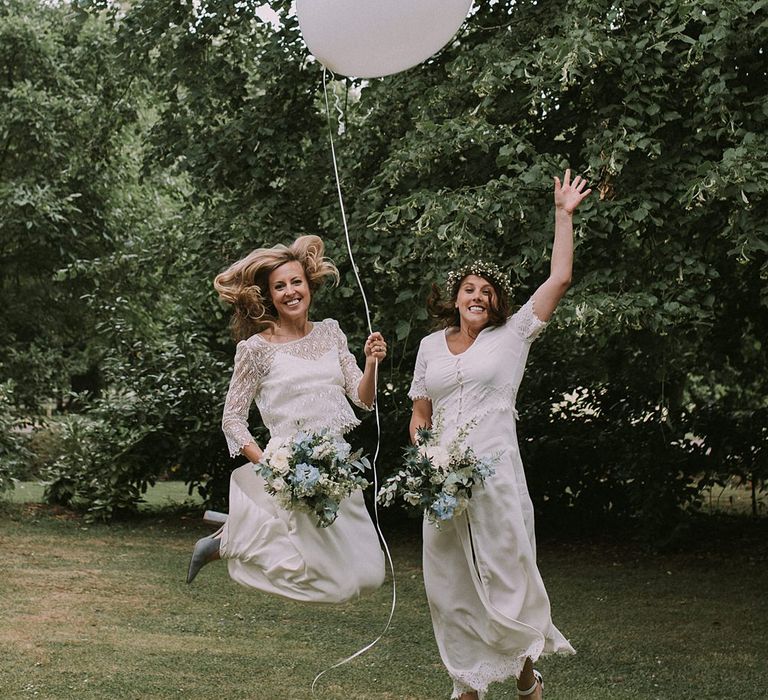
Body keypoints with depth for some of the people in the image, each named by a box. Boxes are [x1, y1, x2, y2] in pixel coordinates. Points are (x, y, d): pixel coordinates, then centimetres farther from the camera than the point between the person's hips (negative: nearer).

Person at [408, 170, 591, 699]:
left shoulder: (512, 335, 5)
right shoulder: (431, 346, 13)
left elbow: (560, 280, -1)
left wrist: (564, 215, 0)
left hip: (496, 474, -3)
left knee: (506, 574, -2)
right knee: (451, 584, 4)